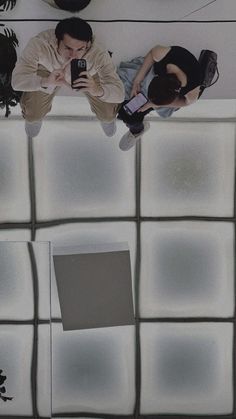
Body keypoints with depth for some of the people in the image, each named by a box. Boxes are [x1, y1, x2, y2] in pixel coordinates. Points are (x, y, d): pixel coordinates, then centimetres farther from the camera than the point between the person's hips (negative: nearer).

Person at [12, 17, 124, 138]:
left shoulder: (99, 55, -40)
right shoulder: (38, 45, -42)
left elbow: (120, 94, -38)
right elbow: (17, 80, -42)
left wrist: (98, 90, -62)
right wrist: (46, 82, -63)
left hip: (87, 74, 0)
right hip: (49, 70, 0)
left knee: (108, 116, -11)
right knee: (32, 115, -13)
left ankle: (106, 118, 32)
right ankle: (34, 117, 30)